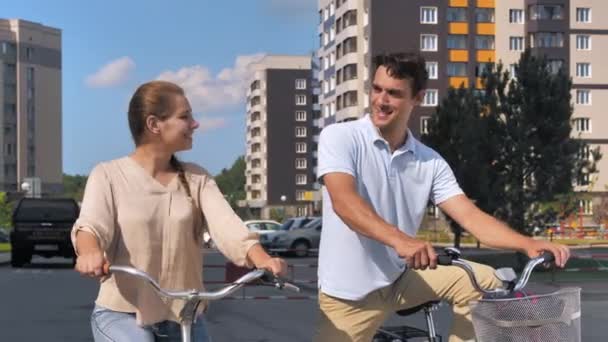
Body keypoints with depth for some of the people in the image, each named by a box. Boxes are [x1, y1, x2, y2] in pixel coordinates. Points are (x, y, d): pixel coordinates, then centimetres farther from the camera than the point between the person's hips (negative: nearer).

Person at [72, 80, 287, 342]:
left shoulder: (196, 179, 4)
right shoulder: (108, 175, -4)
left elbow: (225, 224, -12)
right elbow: (91, 224, -21)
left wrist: (260, 258, -34)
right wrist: (90, 252, -47)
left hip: (184, 313, 4)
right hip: (122, 313, -3)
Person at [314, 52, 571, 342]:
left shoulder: (430, 162, 1)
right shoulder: (338, 138, -12)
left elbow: (470, 216, -7)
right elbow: (344, 201, -28)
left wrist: (528, 244, -26)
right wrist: (400, 240, -46)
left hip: (400, 280, 4)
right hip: (348, 294, -3)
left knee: (481, 281, -14)